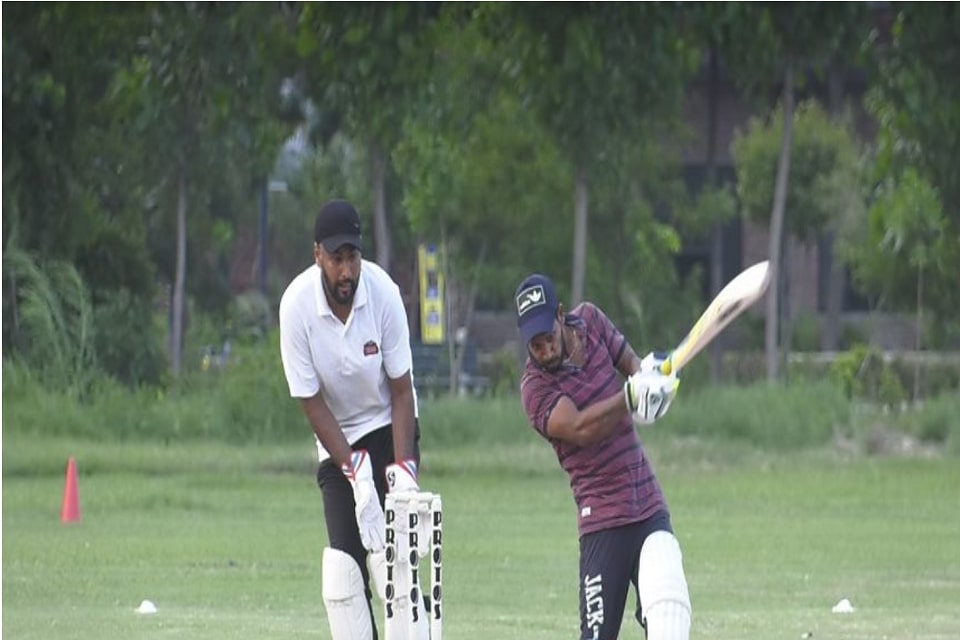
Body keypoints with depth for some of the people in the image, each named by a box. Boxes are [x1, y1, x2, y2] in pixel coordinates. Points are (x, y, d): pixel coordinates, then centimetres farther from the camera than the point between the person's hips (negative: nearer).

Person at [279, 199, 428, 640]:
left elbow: (401, 391, -12)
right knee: (342, 559, -8)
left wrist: (403, 466, -21)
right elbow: (311, 402, -13)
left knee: (388, 552, -16)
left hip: (388, 426, -1)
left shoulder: (383, 293, -21)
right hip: (336, 438, 1)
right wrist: (353, 469, -20)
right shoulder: (296, 305, -20)